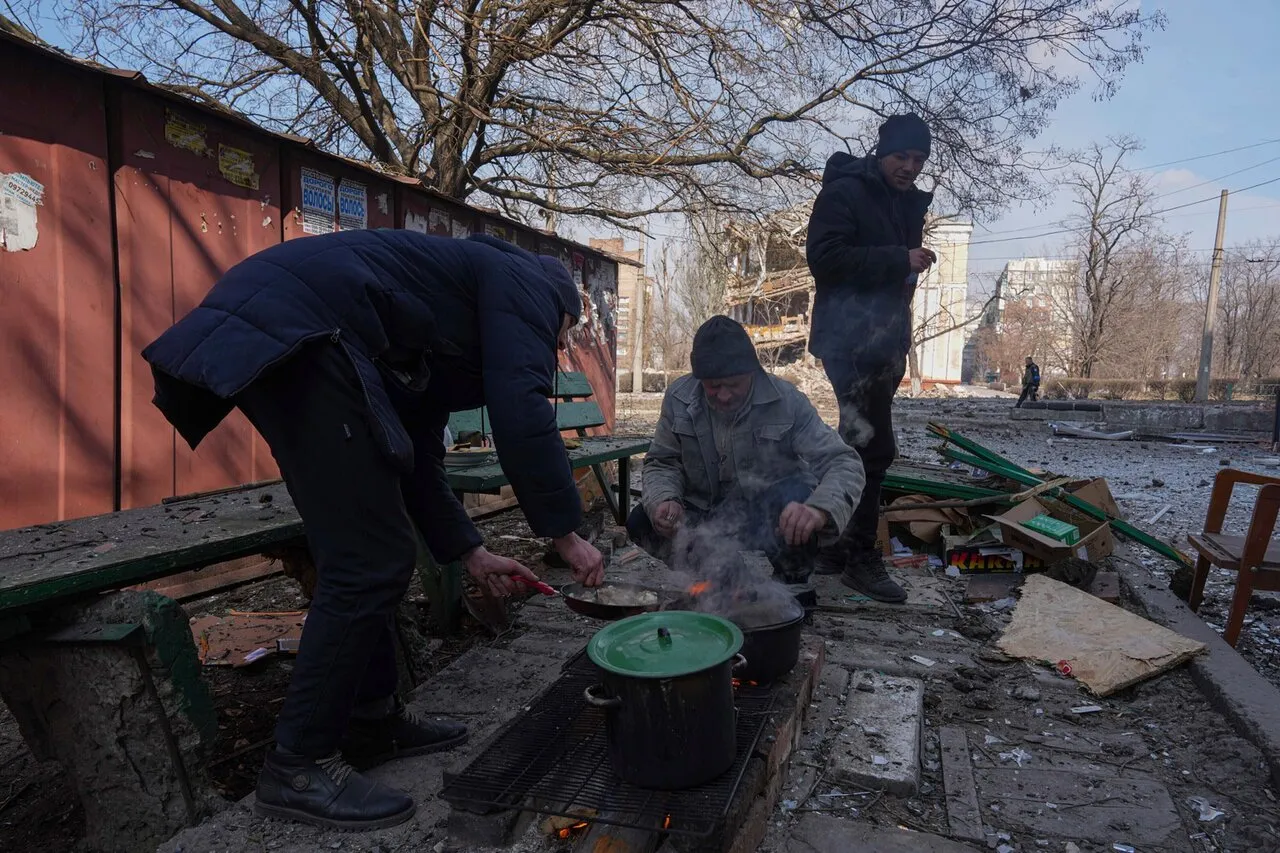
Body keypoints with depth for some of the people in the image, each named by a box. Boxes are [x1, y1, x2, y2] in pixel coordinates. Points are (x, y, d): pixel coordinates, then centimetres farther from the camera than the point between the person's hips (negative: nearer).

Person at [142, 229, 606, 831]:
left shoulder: (445, 332, 31)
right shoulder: (526, 282, 7)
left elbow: (417, 457, 30)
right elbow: (522, 418, -10)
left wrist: (470, 553, 33)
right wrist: (566, 536, -1)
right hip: (298, 330, -11)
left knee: (365, 554, 16)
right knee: (371, 562, -7)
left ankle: (372, 720, 28)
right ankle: (298, 766, 7)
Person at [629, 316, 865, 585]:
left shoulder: (786, 400, -18)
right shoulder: (679, 398, -10)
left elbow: (843, 463, -22)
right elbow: (662, 463, -1)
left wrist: (819, 509, -45)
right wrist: (663, 500, -25)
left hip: (773, 516, -2)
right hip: (707, 516, 3)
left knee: (798, 496, -35)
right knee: (640, 523, -19)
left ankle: (793, 588, -8)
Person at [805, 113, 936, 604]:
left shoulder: (911, 203, 19)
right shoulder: (844, 193, -7)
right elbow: (823, 257, -19)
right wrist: (898, 259, -20)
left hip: (887, 341, 9)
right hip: (849, 339, -9)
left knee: (860, 444, 12)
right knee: (872, 446, -12)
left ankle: (834, 549, 23)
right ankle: (860, 559, -1)